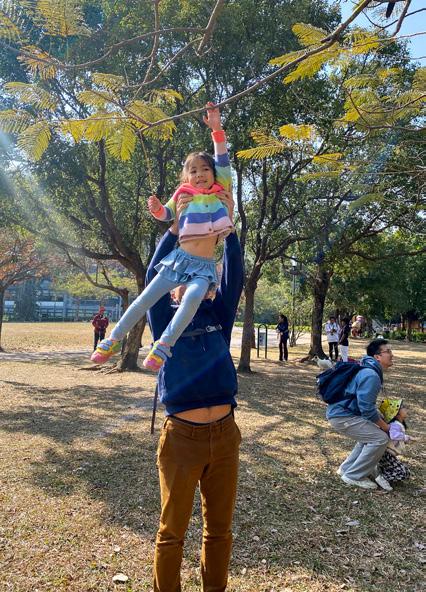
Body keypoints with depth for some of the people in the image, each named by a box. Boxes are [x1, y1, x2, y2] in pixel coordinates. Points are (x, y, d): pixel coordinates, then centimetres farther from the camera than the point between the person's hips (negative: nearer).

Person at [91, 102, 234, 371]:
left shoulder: (221, 191, 7)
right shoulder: (184, 194, 10)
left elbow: (223, 161, -1)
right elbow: (166, 215, 20)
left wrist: (216, 127, -9)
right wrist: (156, 208, -3)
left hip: (204, 266, -2)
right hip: (179, 259, 2)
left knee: (193, 296, -33)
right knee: (145, 299, -2)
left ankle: (164, 345, -26)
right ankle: (114, 340, 10)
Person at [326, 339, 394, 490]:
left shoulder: (368, 370, 13)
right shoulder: (371, 375, -21)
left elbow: (367, 404, 21)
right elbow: (367, 409, -22)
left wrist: (382, 423, 17)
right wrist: (386, 427, -7)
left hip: (340, 412, 11)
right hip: (342, 417, -11)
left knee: (370, 434, 20)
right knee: (380, 438, -10)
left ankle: (347, 468, 26)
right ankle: (354, 476, 1)